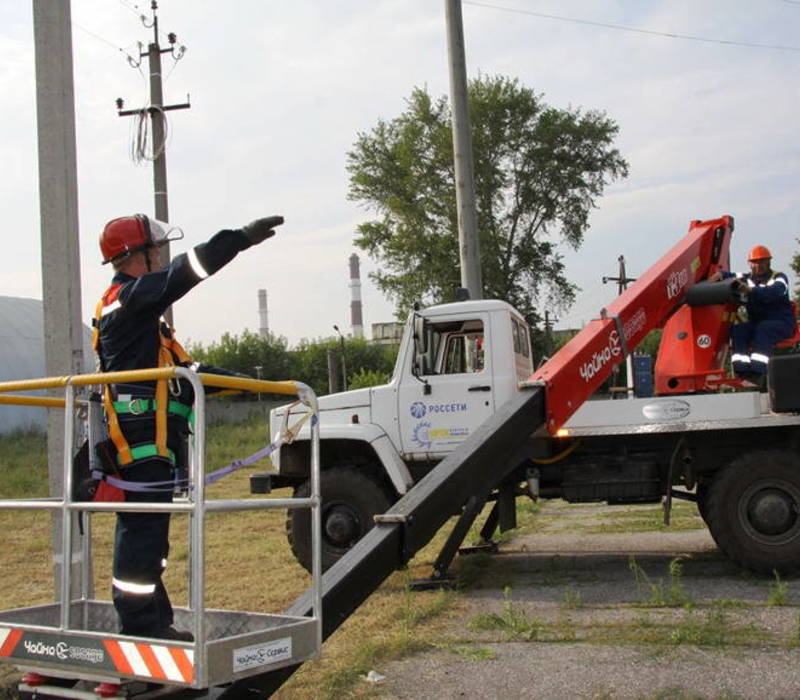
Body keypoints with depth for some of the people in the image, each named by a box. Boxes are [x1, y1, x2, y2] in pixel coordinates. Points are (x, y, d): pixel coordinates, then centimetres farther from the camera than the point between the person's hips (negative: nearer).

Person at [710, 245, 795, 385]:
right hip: (756, 322, 4)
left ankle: (757, 373, -51)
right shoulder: (747, 278, 18)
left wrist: (751, 290, -37)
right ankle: (742, 371, -42)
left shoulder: (779, 278, 2)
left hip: (781, 322, -4)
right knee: (737, 330, -26)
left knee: (763, 330, -36)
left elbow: (773, 292, -20)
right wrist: (720, 274, -14)